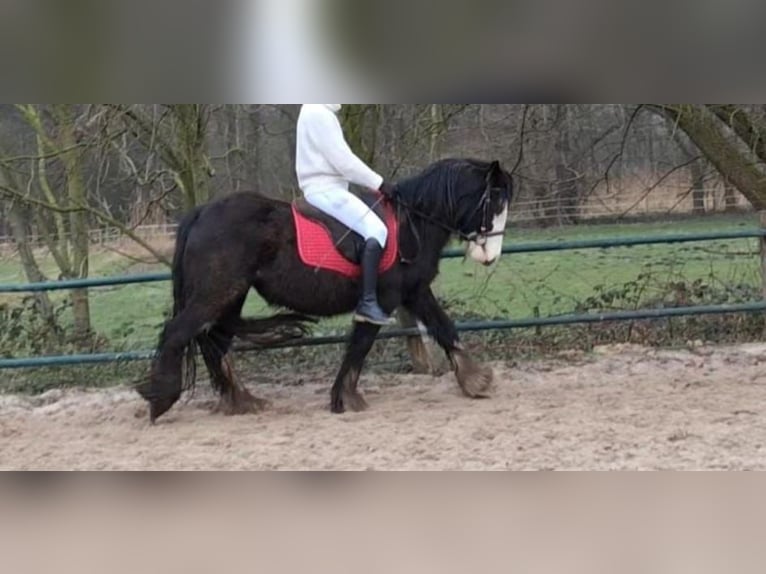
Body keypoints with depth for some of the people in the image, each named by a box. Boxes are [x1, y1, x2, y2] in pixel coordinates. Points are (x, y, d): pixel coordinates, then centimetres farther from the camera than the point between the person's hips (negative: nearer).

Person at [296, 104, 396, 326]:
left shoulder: (320, 114, 20)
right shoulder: (318, 114, -14)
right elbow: (342, 160, -18)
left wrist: (373, 183, 14)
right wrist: (379, 183, -12)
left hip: (326, 187, 11)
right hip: (326, 189, -11)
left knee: (373, 229, 14)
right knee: (376, 230, -22)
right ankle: (368, 302, -29)